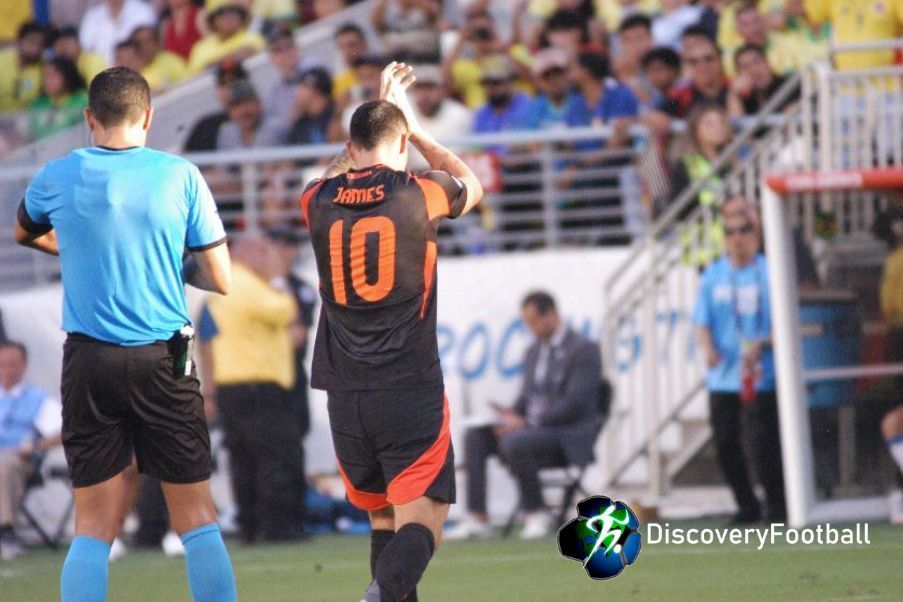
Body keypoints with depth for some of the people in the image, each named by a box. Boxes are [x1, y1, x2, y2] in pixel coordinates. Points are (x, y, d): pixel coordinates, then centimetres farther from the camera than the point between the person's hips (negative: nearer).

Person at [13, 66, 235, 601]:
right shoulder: (180, 176, -3)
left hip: (88, 360, 1)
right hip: (163, 357, -1)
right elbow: (221, 281, 1)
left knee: (94, 527, 3)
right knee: (197, 516, 6)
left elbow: (25, 234, 26)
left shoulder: (57, 178, 2)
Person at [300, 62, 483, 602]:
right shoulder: (419, 194, -4)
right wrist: (414, 125, 33)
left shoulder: (320, 201, 5)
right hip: (411, 391, -4)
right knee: (419, 527, -10)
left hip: (345, 396, 4)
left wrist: (383, 109, 41)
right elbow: (471, 184, 22)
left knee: (383, 518, 19)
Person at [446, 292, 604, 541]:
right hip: (532, 428, 8)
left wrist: (526, 423, -20)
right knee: (475, 437, -12)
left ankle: (537, 513, -16)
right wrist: (511, 414, -2)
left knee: (513, 443, -34)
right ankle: (477, 519, -17)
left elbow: (575, 405, -18)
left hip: (569, 438, -8)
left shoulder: (583, 350, -9)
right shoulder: (533, 352, 18)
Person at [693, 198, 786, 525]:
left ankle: (776, 506, 3)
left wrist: (761, 344, -22)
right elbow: (702, 320, 6)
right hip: (722, 376, 4)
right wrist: (708, 347, -14)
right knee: (725, 442, 6)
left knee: (764, 440, -9)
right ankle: (747, 506, 19)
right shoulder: (713, 275, 9)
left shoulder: (769, 273, -2)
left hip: (761, 374, -4)